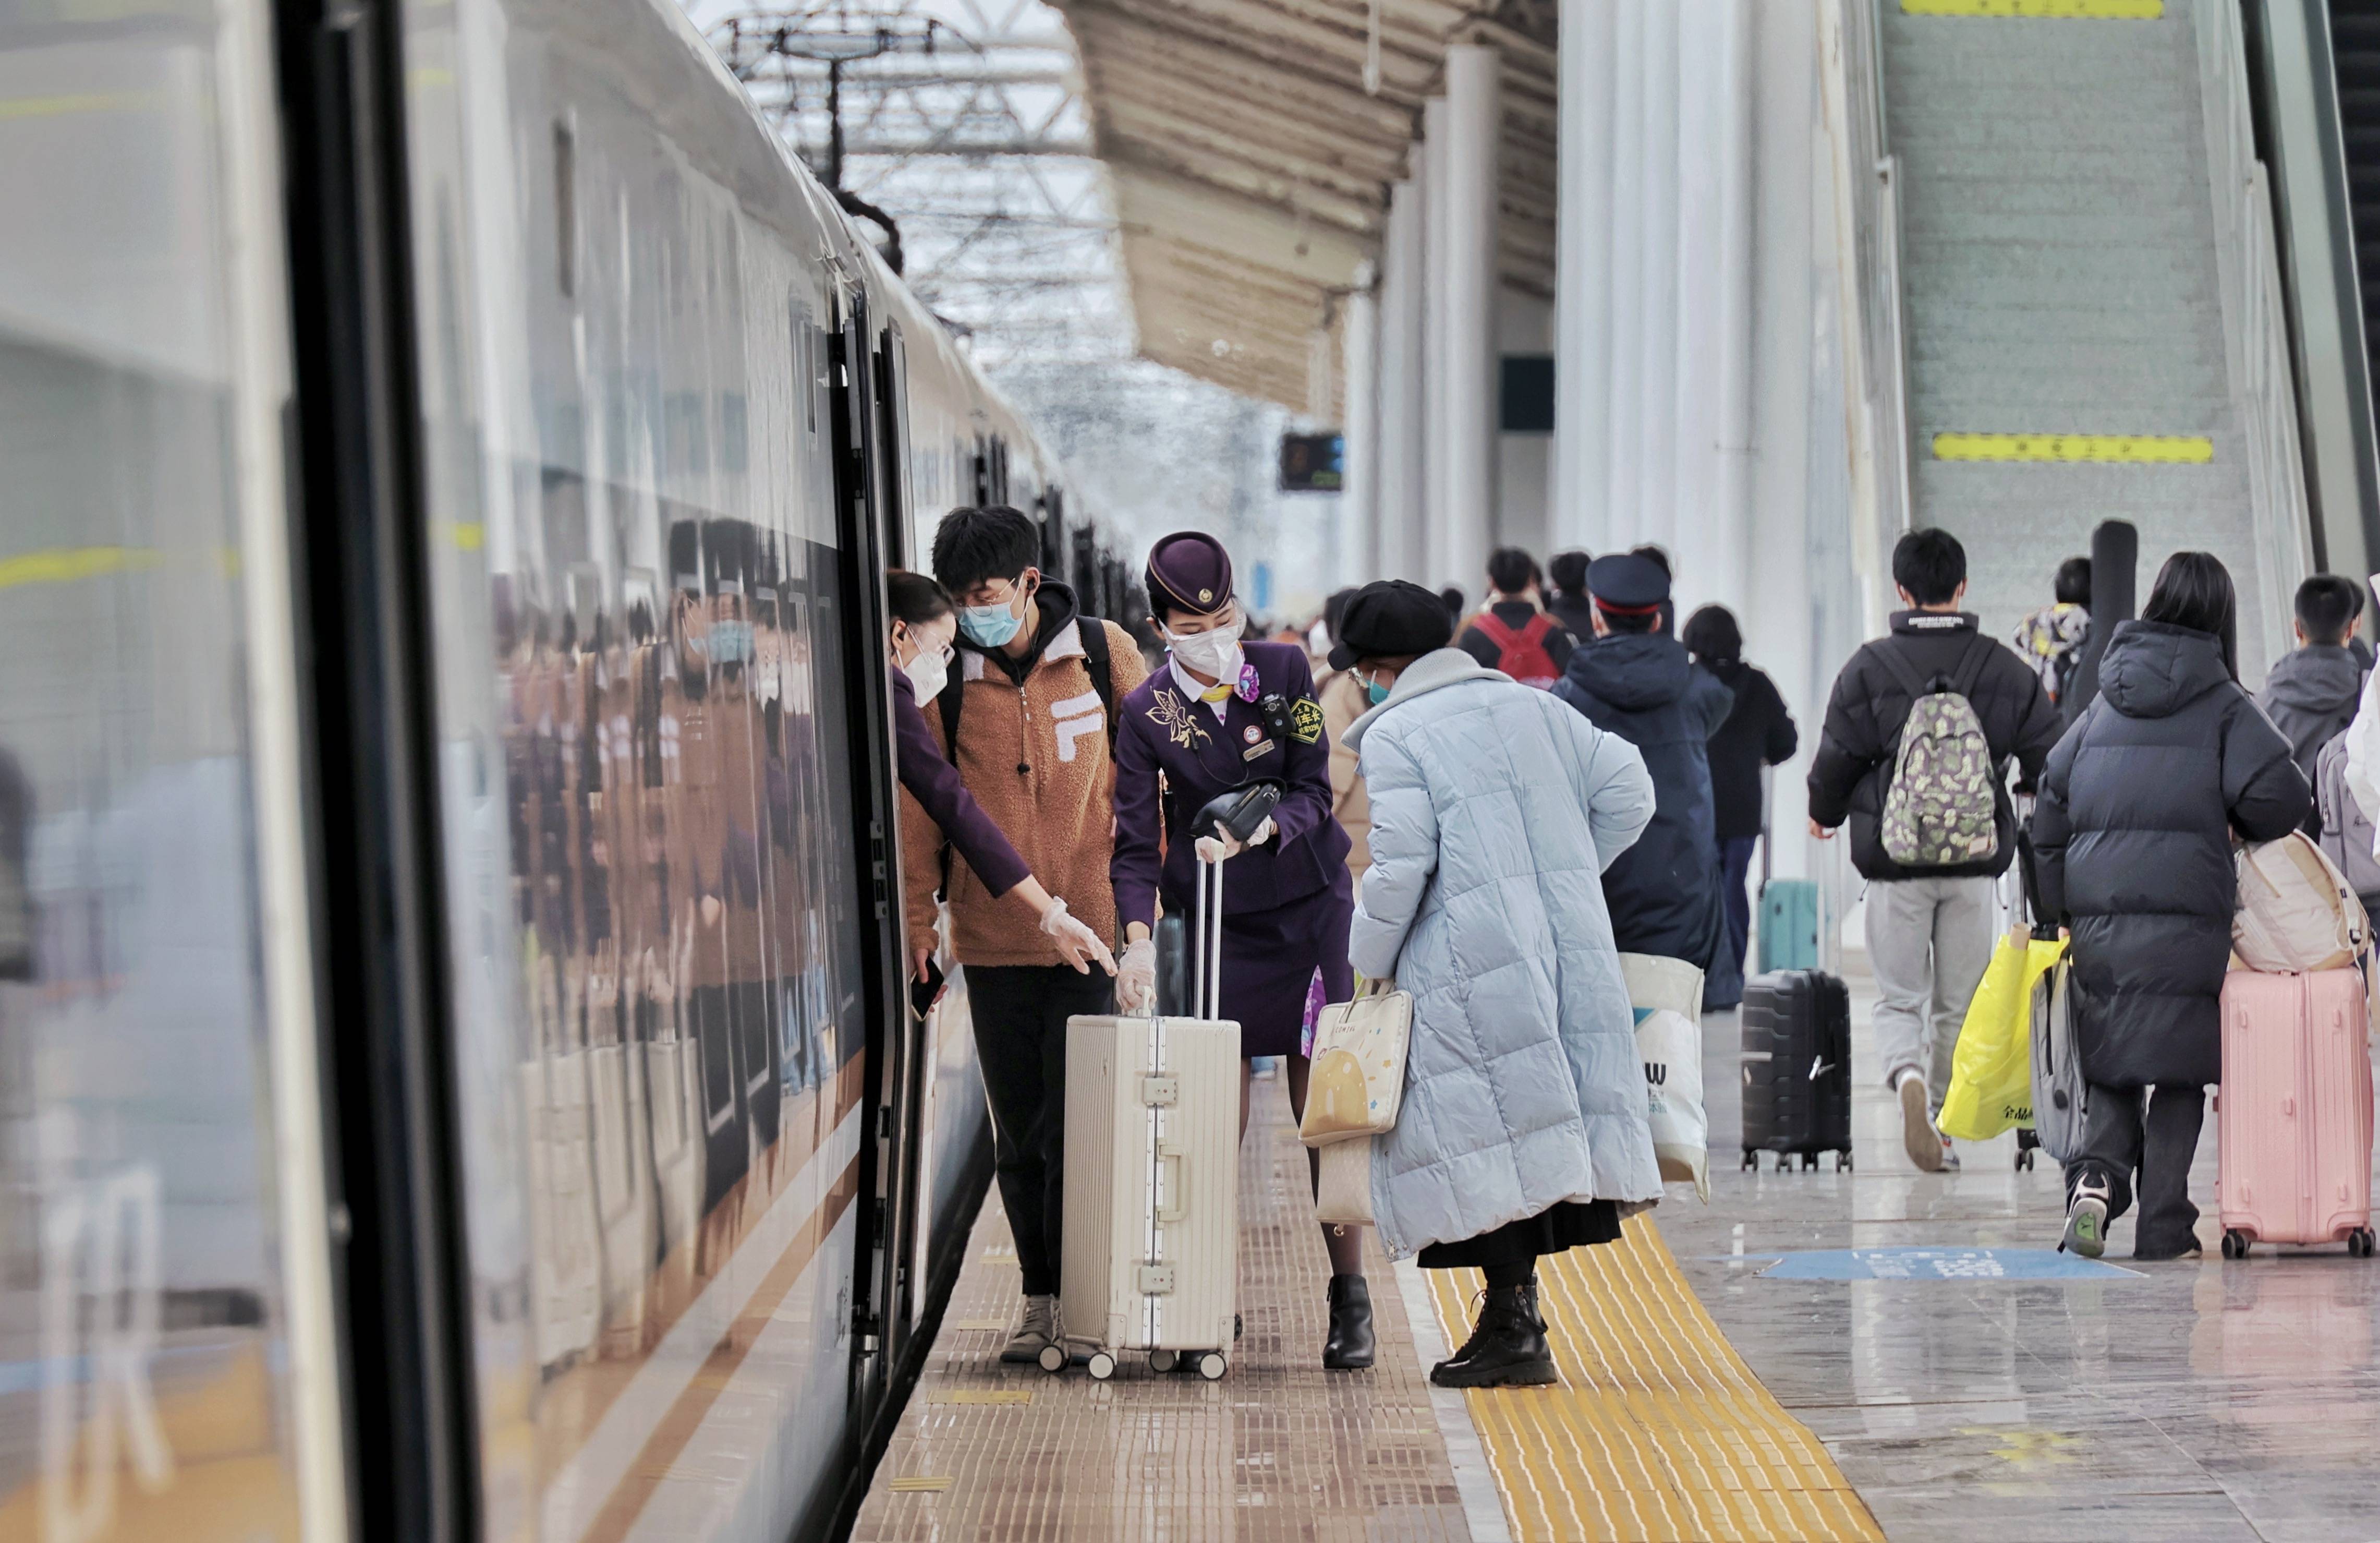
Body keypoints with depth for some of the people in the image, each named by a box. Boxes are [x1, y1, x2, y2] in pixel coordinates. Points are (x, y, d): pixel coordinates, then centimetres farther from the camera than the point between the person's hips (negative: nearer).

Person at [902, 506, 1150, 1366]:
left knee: (1076, 1125, -4)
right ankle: (1041, 1298, 15)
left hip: (1092, 931, -2)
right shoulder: (944, 676, 2)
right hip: (992, 939, 2)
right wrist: (918, 934, 6)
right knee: (1019, 1132, 6)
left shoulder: (1105, 654, 0)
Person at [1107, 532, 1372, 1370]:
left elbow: (1314, 794, -6)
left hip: (1307, 910, 0)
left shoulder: (1285, 672, -5)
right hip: (1214, 924, 1)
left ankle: (1350, 1297, 7)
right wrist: (1139, 939, -23)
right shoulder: (1146, 711, -5)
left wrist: (1263, 829, -27)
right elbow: (1136, 840, -9)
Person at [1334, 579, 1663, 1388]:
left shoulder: (1394, 736, -4)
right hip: (1570, 950, 6)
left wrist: (1369, 966, 0)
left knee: (1487, 1140, -3)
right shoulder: (1532, 707, 15)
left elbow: (1400, 866, -13)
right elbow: (1628, 790, 13)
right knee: (1538, 1125, 10)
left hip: (1472, 972, -6)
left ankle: (1514, 1330, -3)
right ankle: (1515, 1315, 13)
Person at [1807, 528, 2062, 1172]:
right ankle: (1945, 1129, 17)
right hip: (1976, 856, 2)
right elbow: (2050, 759, 4)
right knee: (1959, 1004, 13)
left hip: (1895, 858, -2)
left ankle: (1908, 1077, -23)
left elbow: (1836, 758, -3)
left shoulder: (1869, 667, -7)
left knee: (1899, 998, 6)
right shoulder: (2004, 670, 1)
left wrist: (1824, 813, 18)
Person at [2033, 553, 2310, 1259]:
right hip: (2184, 913, -4)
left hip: (2097, 913, 4)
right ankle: (2163, 1223, 5)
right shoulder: (2222, 704, -1)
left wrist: (2062, 909, 17)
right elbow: (2281, 795, -13)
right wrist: (2247, 829, 10)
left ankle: (2097, 1174, -12)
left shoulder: (2104, 703, 13)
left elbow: (2051, 799, 12)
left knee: (2110, 1066, 13)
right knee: (2179, 1068, 6)